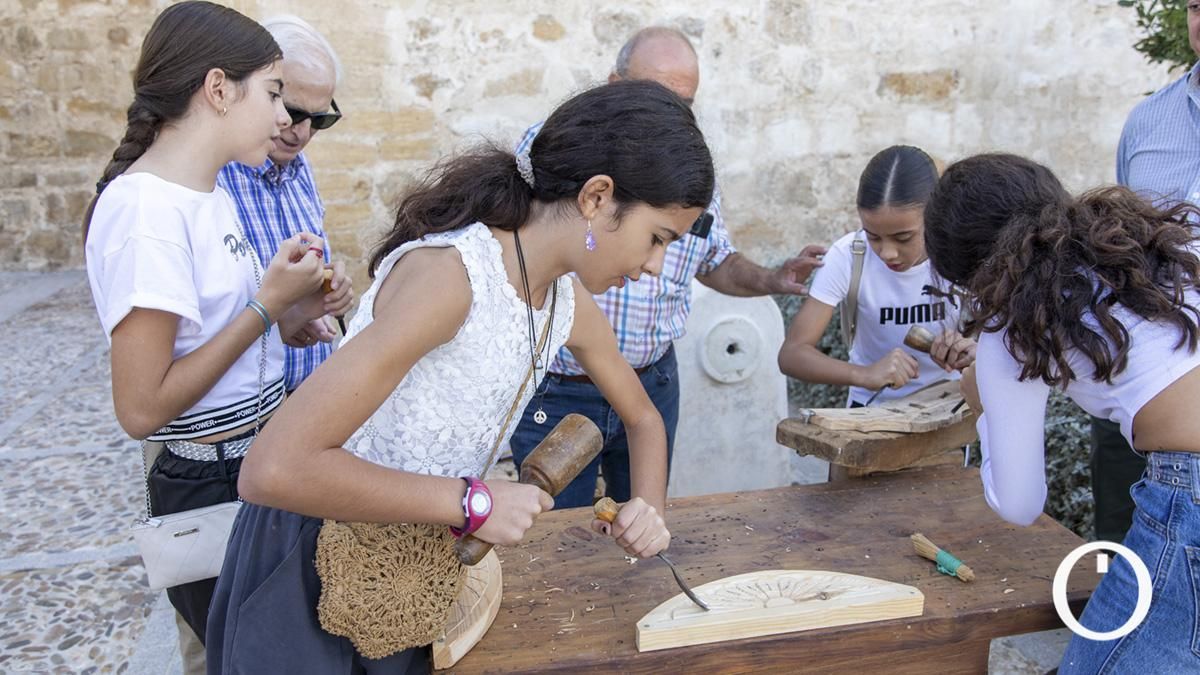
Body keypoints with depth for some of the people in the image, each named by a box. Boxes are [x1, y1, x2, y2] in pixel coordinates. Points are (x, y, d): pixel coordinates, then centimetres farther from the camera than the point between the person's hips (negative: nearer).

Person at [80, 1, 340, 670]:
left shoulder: (212, 194, 7)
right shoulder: (144, 207, -21)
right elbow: (141, 407, -23)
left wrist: (297, 310, -5)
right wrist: (267, 302, -19)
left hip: (259, 461, 9)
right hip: (210, 489, -9)